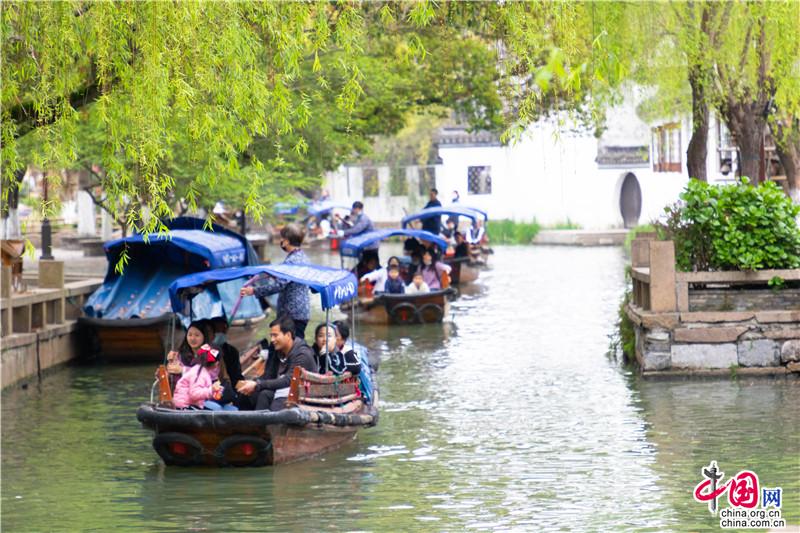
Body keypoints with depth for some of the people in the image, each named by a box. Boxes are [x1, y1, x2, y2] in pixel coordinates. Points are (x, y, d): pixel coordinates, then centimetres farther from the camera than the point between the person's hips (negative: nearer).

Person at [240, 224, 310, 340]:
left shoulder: (291, 261, -17)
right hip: (303, 312, 10)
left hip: (292, 314, -10)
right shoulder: (303, 257, 14)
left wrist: (254, 291, -22)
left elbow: (279, 285, -25)